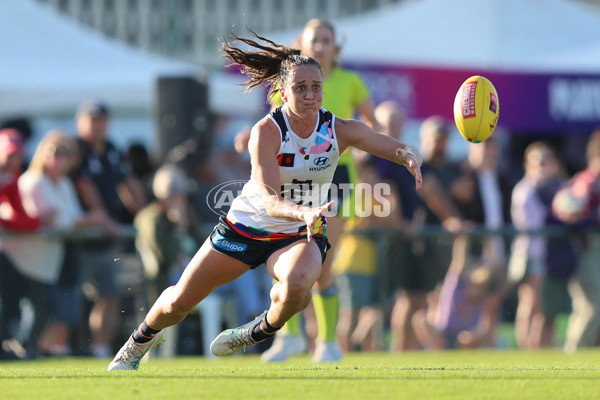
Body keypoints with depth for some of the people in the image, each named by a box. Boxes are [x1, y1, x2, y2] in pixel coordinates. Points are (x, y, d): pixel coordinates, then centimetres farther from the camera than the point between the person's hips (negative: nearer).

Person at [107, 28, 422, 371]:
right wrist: (304, 212, -53)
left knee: (298, 283, -36)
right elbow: (270, 201, -33)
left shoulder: (340, 130, -16)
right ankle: (142, 339, 42)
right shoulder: (266, 131, -23)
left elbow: (403, 149, -23)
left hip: (300, 234, 1)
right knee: (177, 304, 5)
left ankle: (263, 330, -1)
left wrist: (411, 156, -48)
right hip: (247, 226, 0)